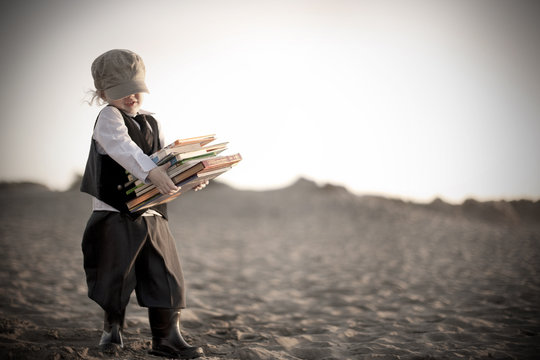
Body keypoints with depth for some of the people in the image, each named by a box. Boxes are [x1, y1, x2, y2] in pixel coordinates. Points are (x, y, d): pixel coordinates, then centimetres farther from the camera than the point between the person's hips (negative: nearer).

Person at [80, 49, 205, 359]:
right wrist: (151, 172, -40)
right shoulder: (109, 118, -7)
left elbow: (167, 160, 13)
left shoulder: (152, 123, 15)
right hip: (114, 212, -6)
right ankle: (113, 328, 26)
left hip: (152, 212, 6)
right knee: (117, 274, 2)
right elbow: (123, 148, -26)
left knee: (164, 275, 2)